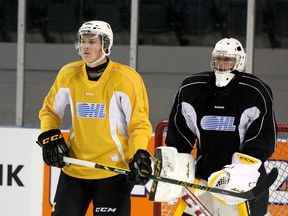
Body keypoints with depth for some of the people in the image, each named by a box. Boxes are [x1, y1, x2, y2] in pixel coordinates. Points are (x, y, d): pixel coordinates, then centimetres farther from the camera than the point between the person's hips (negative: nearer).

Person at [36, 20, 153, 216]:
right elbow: (49, 110, 16)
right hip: (74, 168, 4)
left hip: (114, 170, -4)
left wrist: (140, 155, -21)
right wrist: (49, 137, -1)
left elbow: (140, 124, -7)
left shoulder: (126, 79, -11)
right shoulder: (68, 75, 2)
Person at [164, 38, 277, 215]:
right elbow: (178, 134, 12)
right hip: (202, 175, 4)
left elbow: (263, 141, -8)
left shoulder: (256, 93, -7)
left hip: (244, 180, -4)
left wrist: (242, 171, -19)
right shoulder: (190, 89, 4)